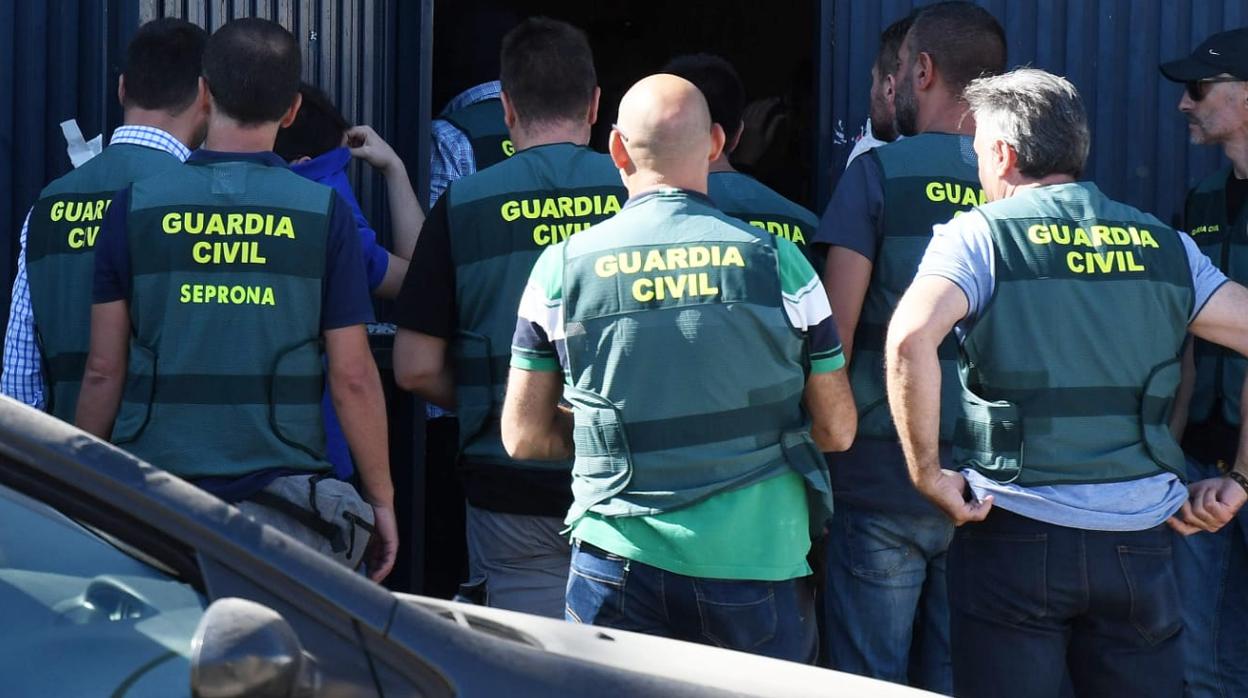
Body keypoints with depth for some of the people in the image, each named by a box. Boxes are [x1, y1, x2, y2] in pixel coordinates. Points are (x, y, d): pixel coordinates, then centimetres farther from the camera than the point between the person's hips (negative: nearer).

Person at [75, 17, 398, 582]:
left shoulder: (136, 206, 3)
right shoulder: (324, 211, 0)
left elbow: (104, 370, 5)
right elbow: (351, 376, -1)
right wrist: (381, 498, 9)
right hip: (279, 496, -1)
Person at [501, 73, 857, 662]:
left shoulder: (561, 269, -2)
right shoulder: (778, 261, -4)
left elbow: (524, 436, 5)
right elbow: (836, 430, 3)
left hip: (620, 563, 0)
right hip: (758, 563, 0)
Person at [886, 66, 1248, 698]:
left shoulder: (981, 233, -2)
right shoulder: (1162, 244, 9)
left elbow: (911, 336, -19)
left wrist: (927, 473, -11)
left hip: (1016, 531, -3)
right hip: (1139, 544, 3)